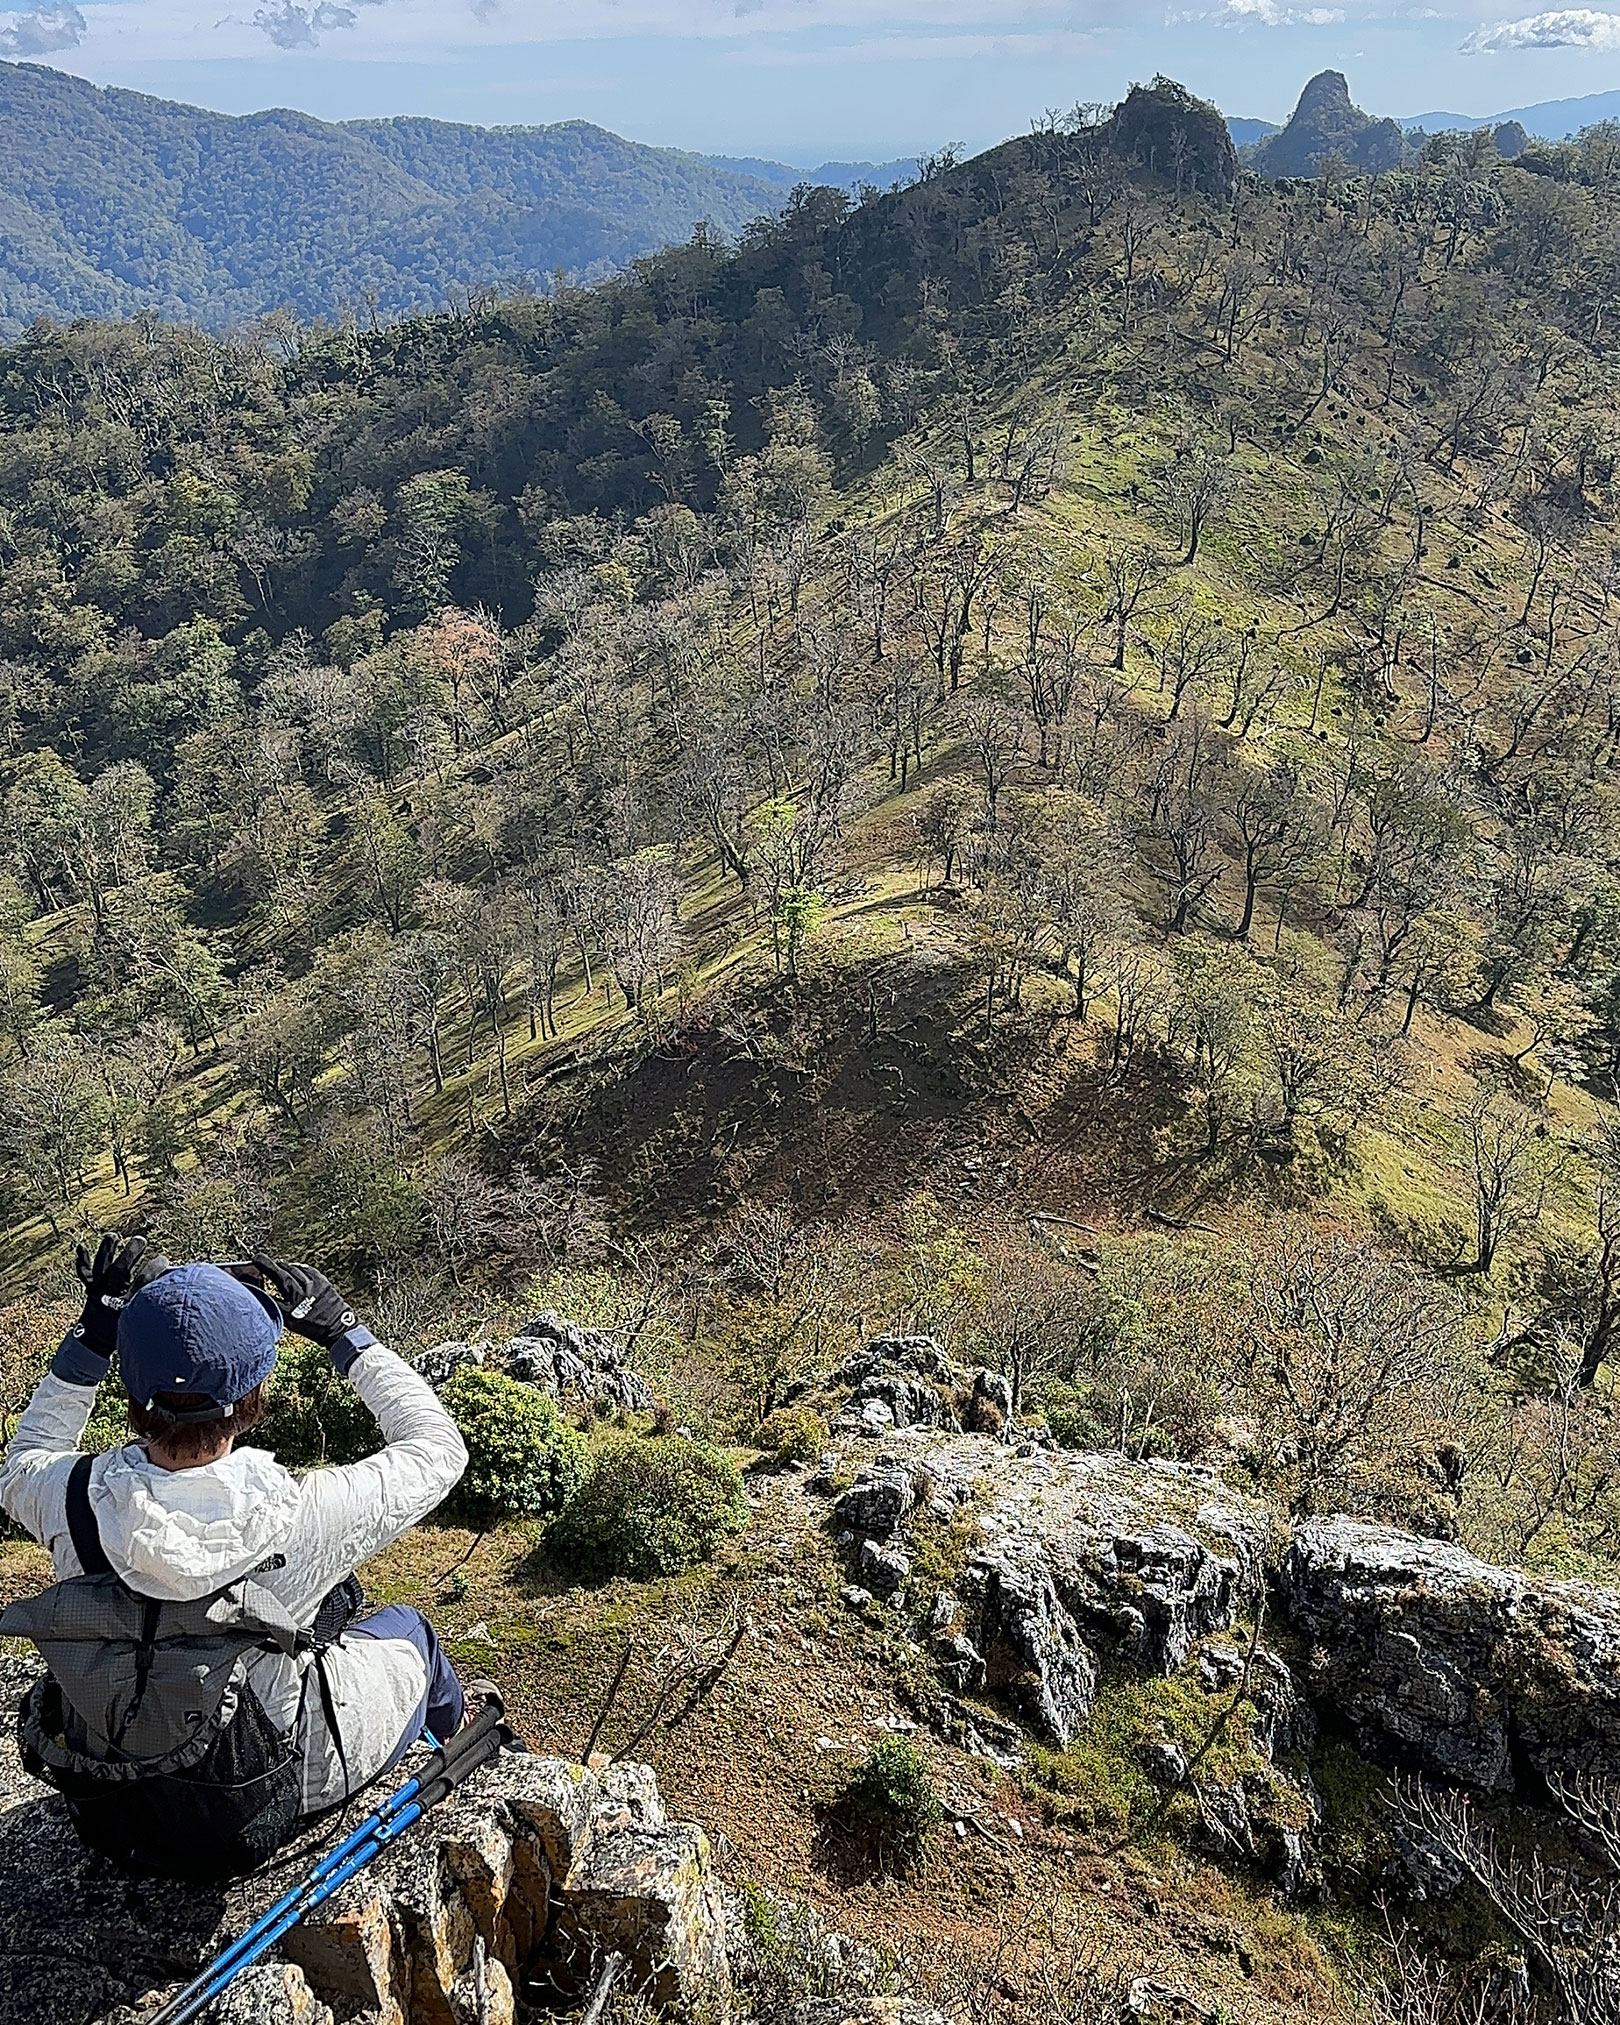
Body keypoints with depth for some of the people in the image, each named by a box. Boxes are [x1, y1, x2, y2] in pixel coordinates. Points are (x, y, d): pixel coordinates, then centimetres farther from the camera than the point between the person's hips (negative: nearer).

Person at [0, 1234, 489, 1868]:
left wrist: (91, 1335, -6)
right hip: (287, 1786, -3)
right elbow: (439, 1449, -17)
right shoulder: (300, 1516, -36)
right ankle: (454, 1724, 59)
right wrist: (344, 1331, -13)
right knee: (405, 1626, 26)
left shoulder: (74, 1497, -27)